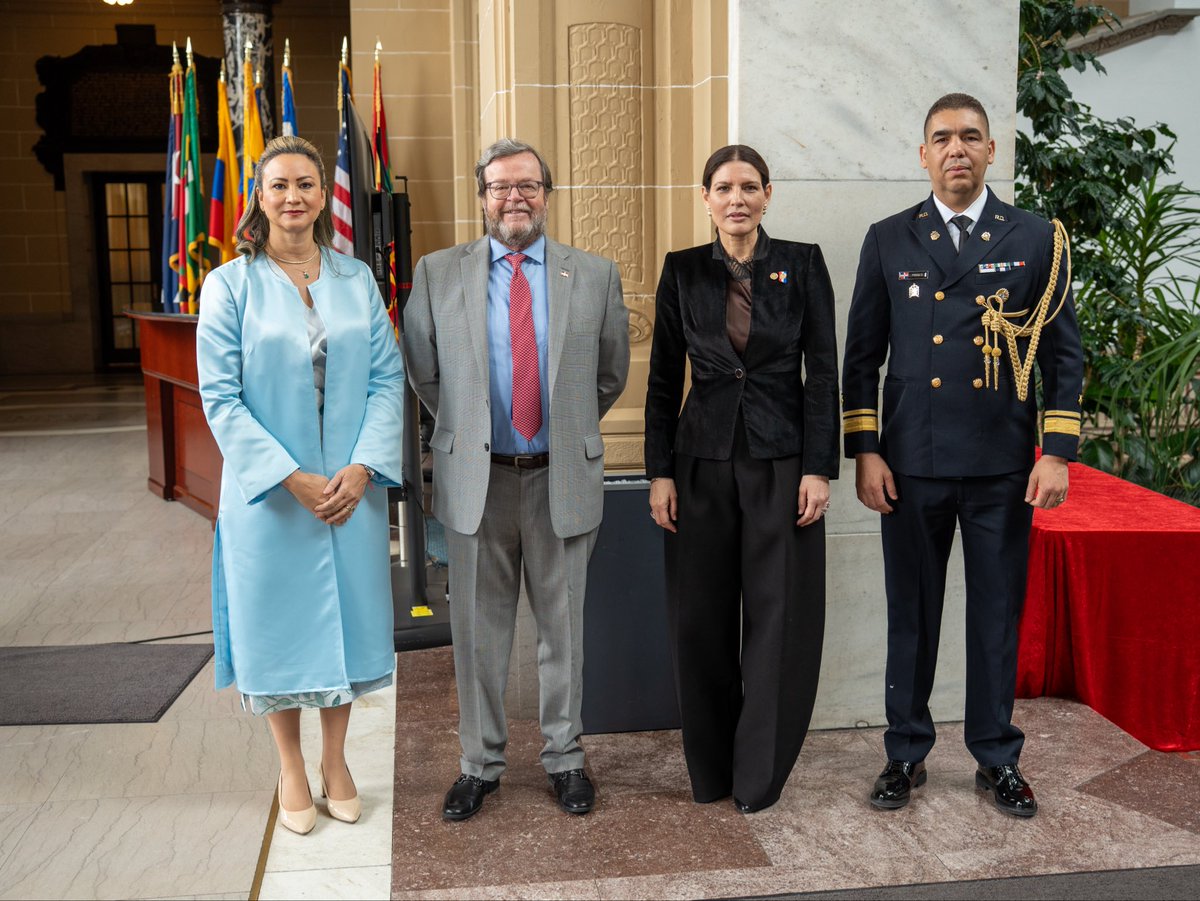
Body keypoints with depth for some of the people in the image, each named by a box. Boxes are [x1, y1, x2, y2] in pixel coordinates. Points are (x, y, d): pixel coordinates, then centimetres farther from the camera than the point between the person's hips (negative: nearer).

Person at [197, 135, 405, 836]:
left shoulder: (357, 279, 5)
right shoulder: (230, 285, -4)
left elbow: (388, 377, 2)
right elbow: (220, 396, -8)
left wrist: (362, 467, -11)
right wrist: (292, 477, -15)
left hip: (352, 487, 3)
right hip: (267, 490, -2)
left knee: (348, 616, 11)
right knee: (280, 621, 8)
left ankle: (336, 757, 31)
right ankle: (291, 766, 27)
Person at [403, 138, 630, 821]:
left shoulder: (596, 276, 3)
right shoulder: (438, 275, 2)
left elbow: (610, 374, 12)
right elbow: (424, 371, 9)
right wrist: (465, 428, 10)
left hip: (563, 480, 0)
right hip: (476, 479, 0)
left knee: (564, 625, 11)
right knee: (478, 630, 10)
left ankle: (566, 757, 28)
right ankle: (481, 763, 26)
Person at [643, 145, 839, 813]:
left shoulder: (802, 263, 1)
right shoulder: (683, 271, 4)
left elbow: (824, 372, -1)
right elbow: (663, 379, 5)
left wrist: (820, 468, -8)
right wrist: (660, 471, 0)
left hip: (782, 461, -1)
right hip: (704, 461, 1)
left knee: (780, 616, 1)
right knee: (702, 619, 7)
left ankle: (760, 774, 17)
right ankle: (711, 768, 23)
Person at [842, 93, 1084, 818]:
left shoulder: (1038, 239, 4)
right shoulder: (889, 241, 6)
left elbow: (1063, 352, 4)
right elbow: (863, 355, 6)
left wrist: (1057, 453, -4)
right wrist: (864, 452, -1)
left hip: (1002, 468, 0)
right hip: (911, 466, 1)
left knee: (998, 616, 9)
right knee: (911, 616, 9)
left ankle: (997, 759, 24)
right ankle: (907, 756, 23)